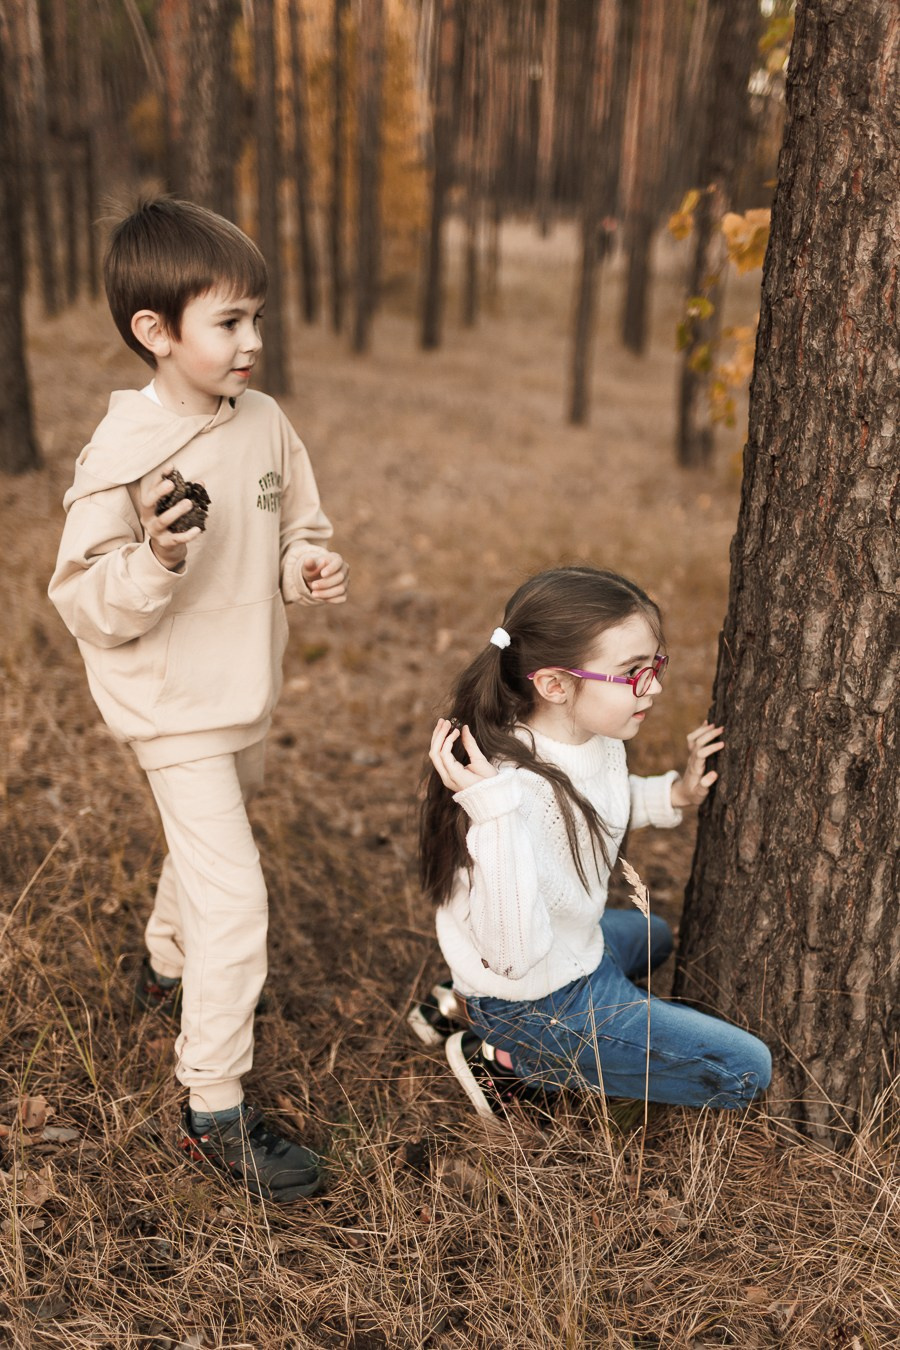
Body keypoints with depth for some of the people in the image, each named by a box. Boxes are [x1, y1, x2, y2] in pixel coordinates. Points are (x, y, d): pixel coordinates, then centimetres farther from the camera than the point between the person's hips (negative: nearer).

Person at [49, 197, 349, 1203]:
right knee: (233, 896, -10)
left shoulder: (266, 424, -2)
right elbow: (85, 604, -18)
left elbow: (300, 530, 11)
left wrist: (308, 572, -10)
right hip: (172, 710, -7)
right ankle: (215, 1112, 5)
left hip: (245, 697, 7)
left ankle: (168, 970, 56)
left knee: (206, 848, 27)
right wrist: (158, 560, -35)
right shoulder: (121, 456, -21)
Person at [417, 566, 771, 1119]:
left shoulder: (599, 737, -10)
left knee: (652, 937, 40)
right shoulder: (513, 788, -37)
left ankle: (469, 1003, 21)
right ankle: (514, 1061, 0)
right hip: (539, 1004, -9)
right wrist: (492, 811, -50)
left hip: (576, 946, 9)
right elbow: (514, 953, -41)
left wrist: (674, 794, -1)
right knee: (746, 1069, -3)